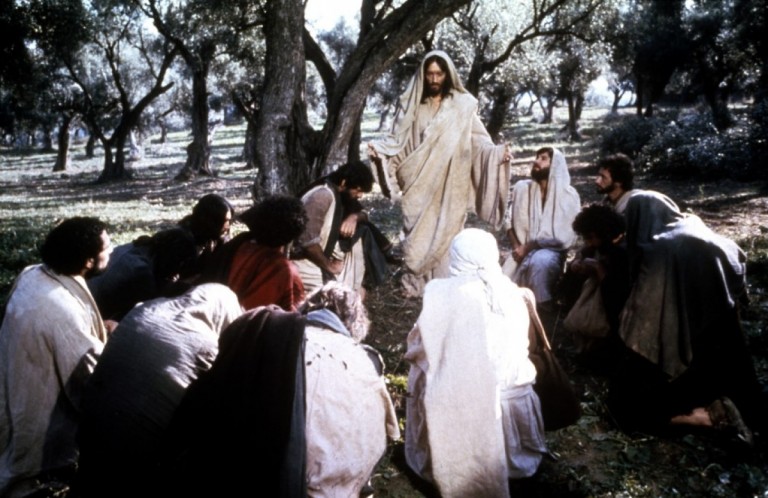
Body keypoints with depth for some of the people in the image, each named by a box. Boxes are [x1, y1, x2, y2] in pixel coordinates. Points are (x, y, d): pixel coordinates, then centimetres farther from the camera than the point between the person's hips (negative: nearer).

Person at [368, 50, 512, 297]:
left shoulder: (462, 105, 2)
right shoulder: (412, 104, 8)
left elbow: (477, 140, 0)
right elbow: (399, 142, 7)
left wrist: (497, 152, -17)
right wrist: (379, 149, -11)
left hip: (448, 186, -1)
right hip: (419, 186, 2)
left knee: (445, 235, 0)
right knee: (417, 236, 3)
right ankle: (415, 286, 12)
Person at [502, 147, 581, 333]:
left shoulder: (568, 195, -6)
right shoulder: (522, 188, 3)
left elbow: (565, 237, -13)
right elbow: (509, 220, 9)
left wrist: (530, 245, -15)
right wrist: (517, 246, -8)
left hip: (551, 251, -4)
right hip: (523, 252, 4)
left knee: (540, 261, -38)